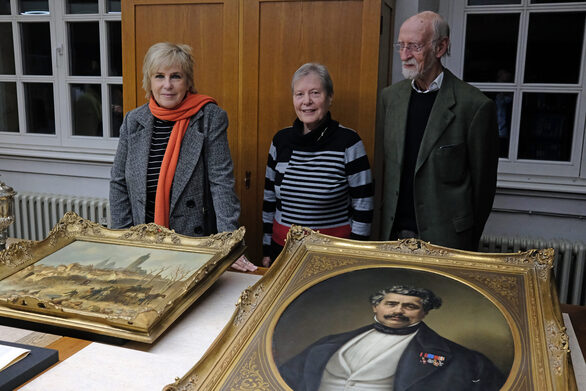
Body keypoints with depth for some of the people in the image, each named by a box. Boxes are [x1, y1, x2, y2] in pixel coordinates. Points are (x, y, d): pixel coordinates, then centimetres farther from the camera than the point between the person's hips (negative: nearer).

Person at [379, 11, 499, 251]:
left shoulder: (475, 105, -11)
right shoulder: (391, 96, 5)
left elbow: (483, 183, -6)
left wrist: (468, 244, 0)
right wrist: (386, 221, 9)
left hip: (445, 239, -4)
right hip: (393, 232, 4)